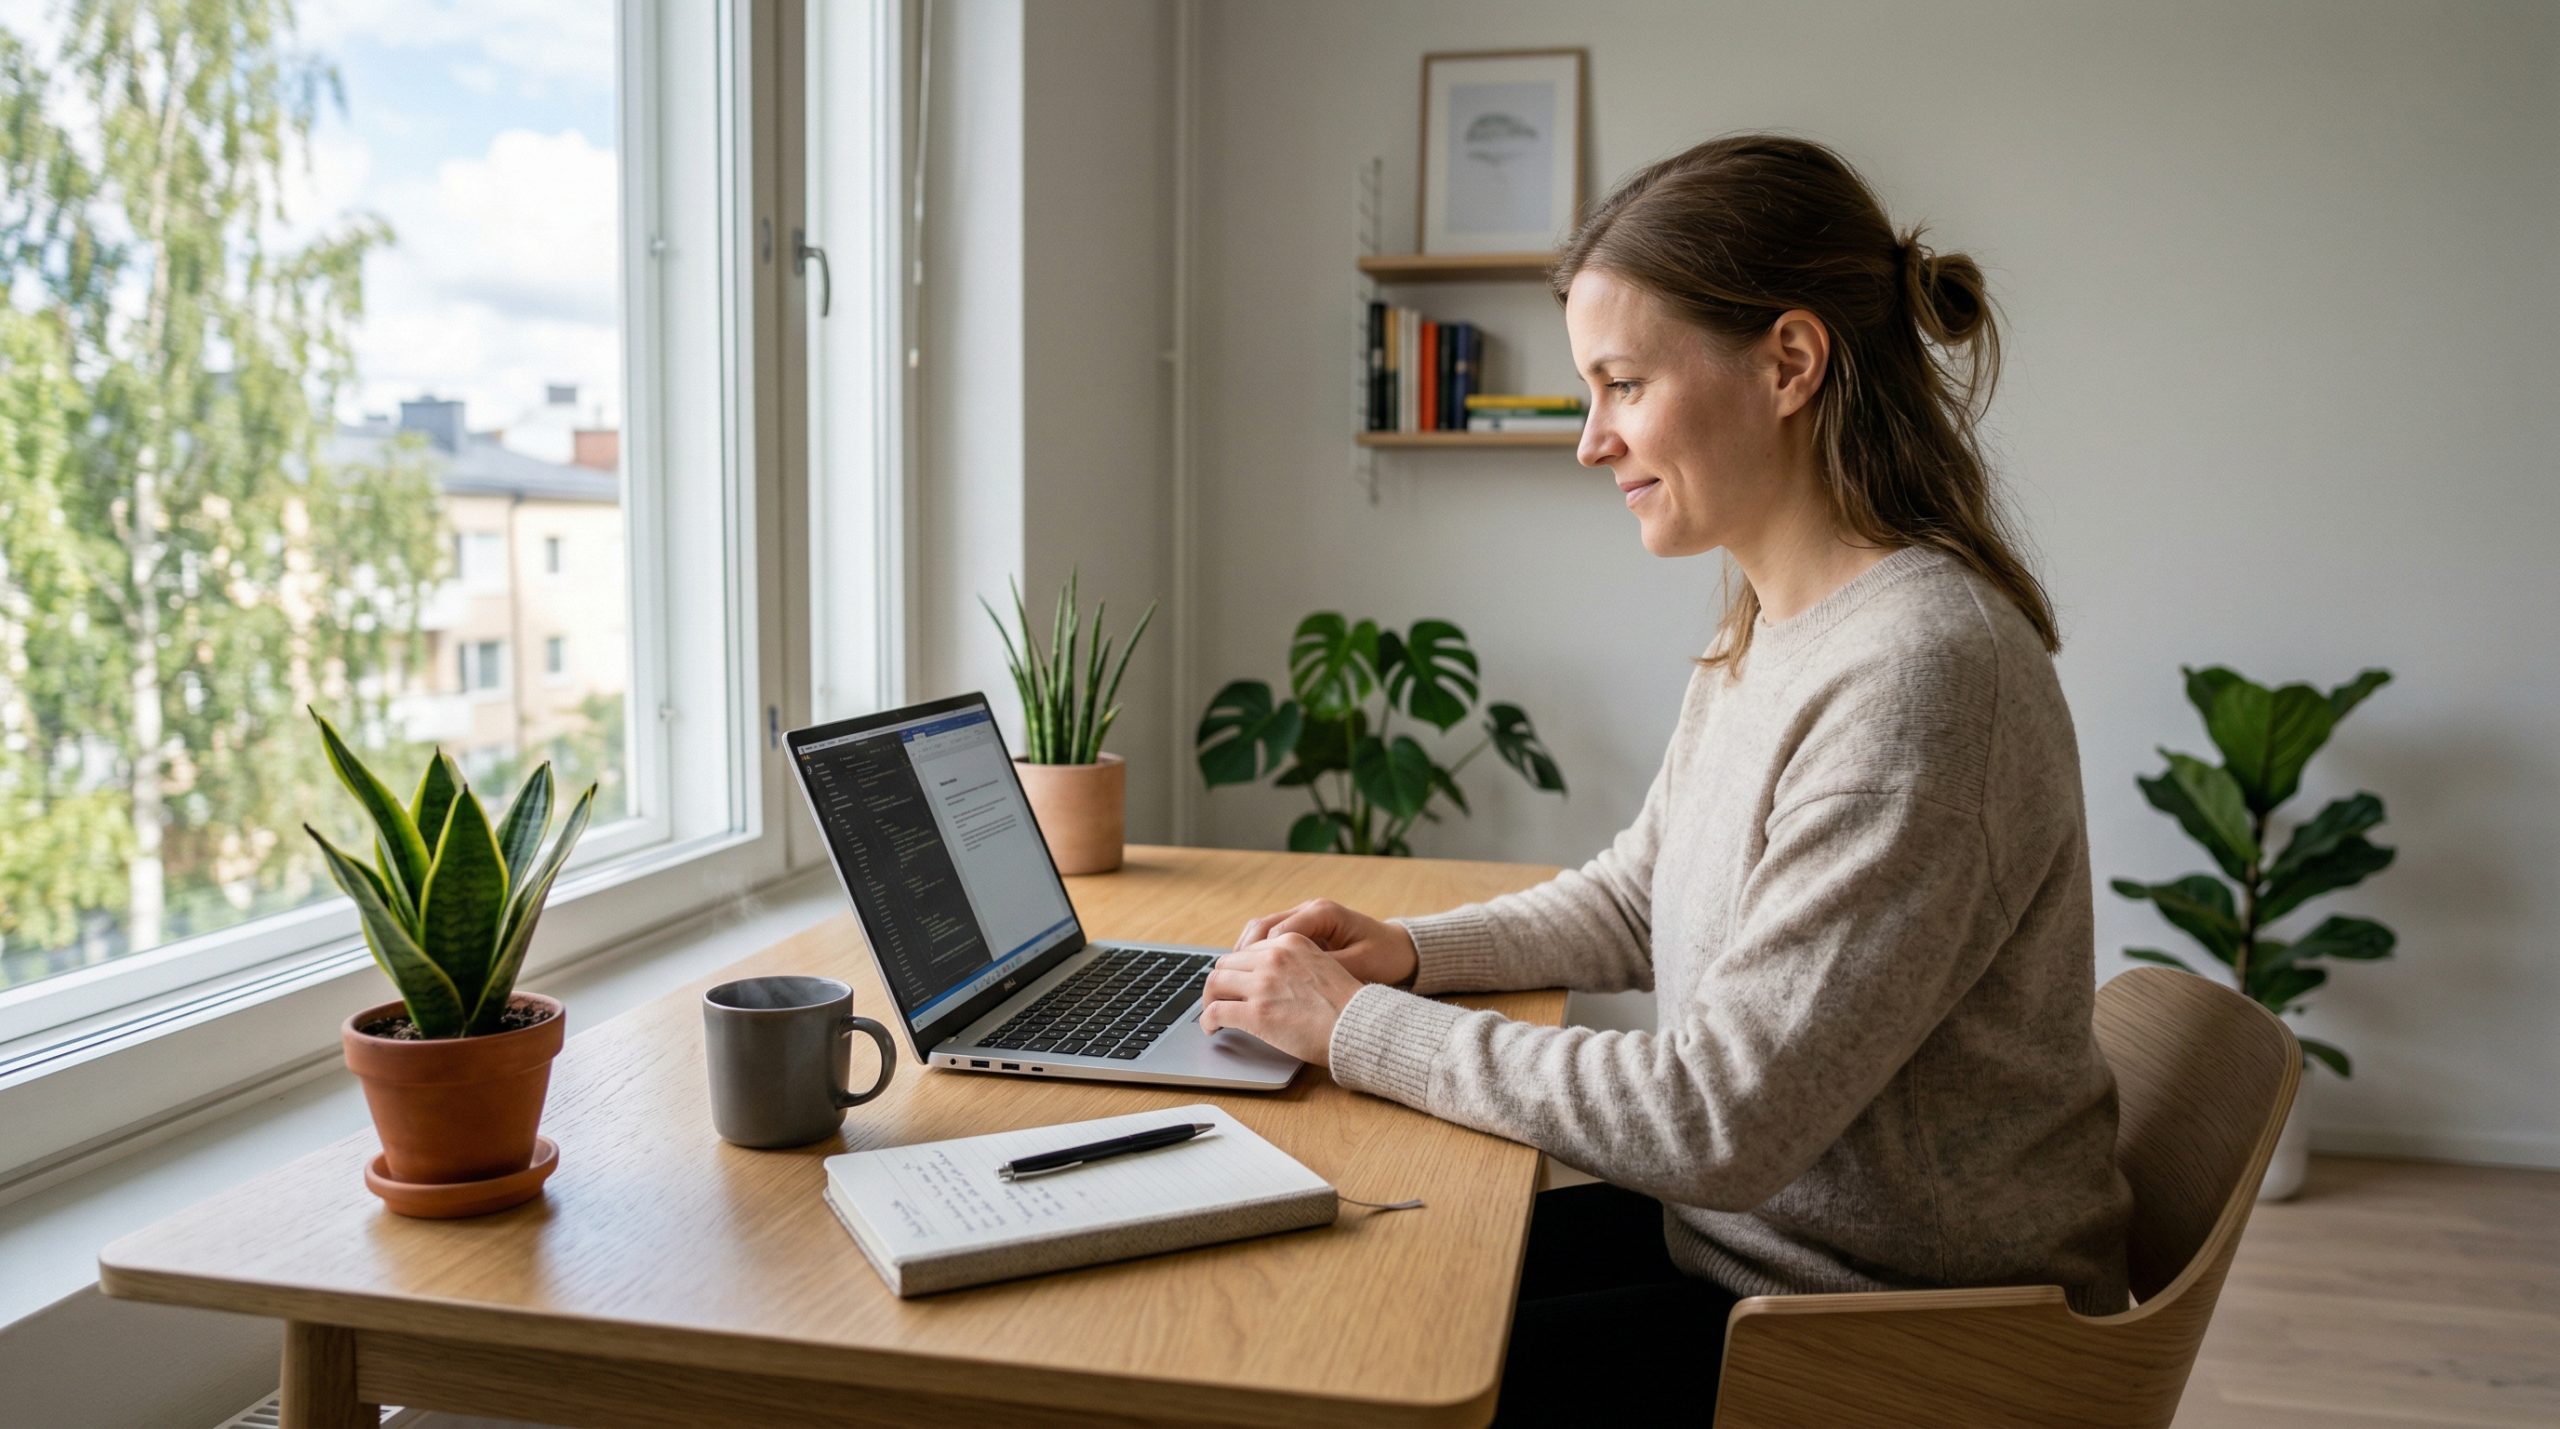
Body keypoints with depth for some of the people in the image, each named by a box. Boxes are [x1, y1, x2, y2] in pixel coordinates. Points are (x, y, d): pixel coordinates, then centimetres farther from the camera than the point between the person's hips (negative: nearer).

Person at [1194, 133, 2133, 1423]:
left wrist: (1363, 1030, -19)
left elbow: (1718, 1119, -27)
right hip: (1744, 1237, 8)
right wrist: (1410, 951, -1)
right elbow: (1632, 899, 16)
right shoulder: (1765, 632, 3)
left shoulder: (1917, 675, -28)